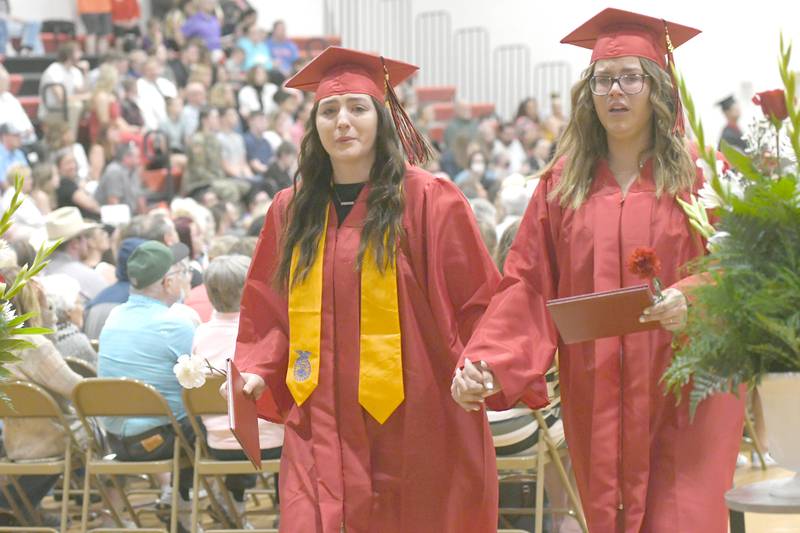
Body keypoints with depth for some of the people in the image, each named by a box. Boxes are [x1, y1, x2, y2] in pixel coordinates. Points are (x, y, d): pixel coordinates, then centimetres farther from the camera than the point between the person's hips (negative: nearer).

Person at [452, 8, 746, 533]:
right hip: (597, 404, 3)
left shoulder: (699, 178, -1)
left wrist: (694, 299, -24)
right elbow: (527, 288, 3)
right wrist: (485, 363, -11)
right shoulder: (563, 185, 7)